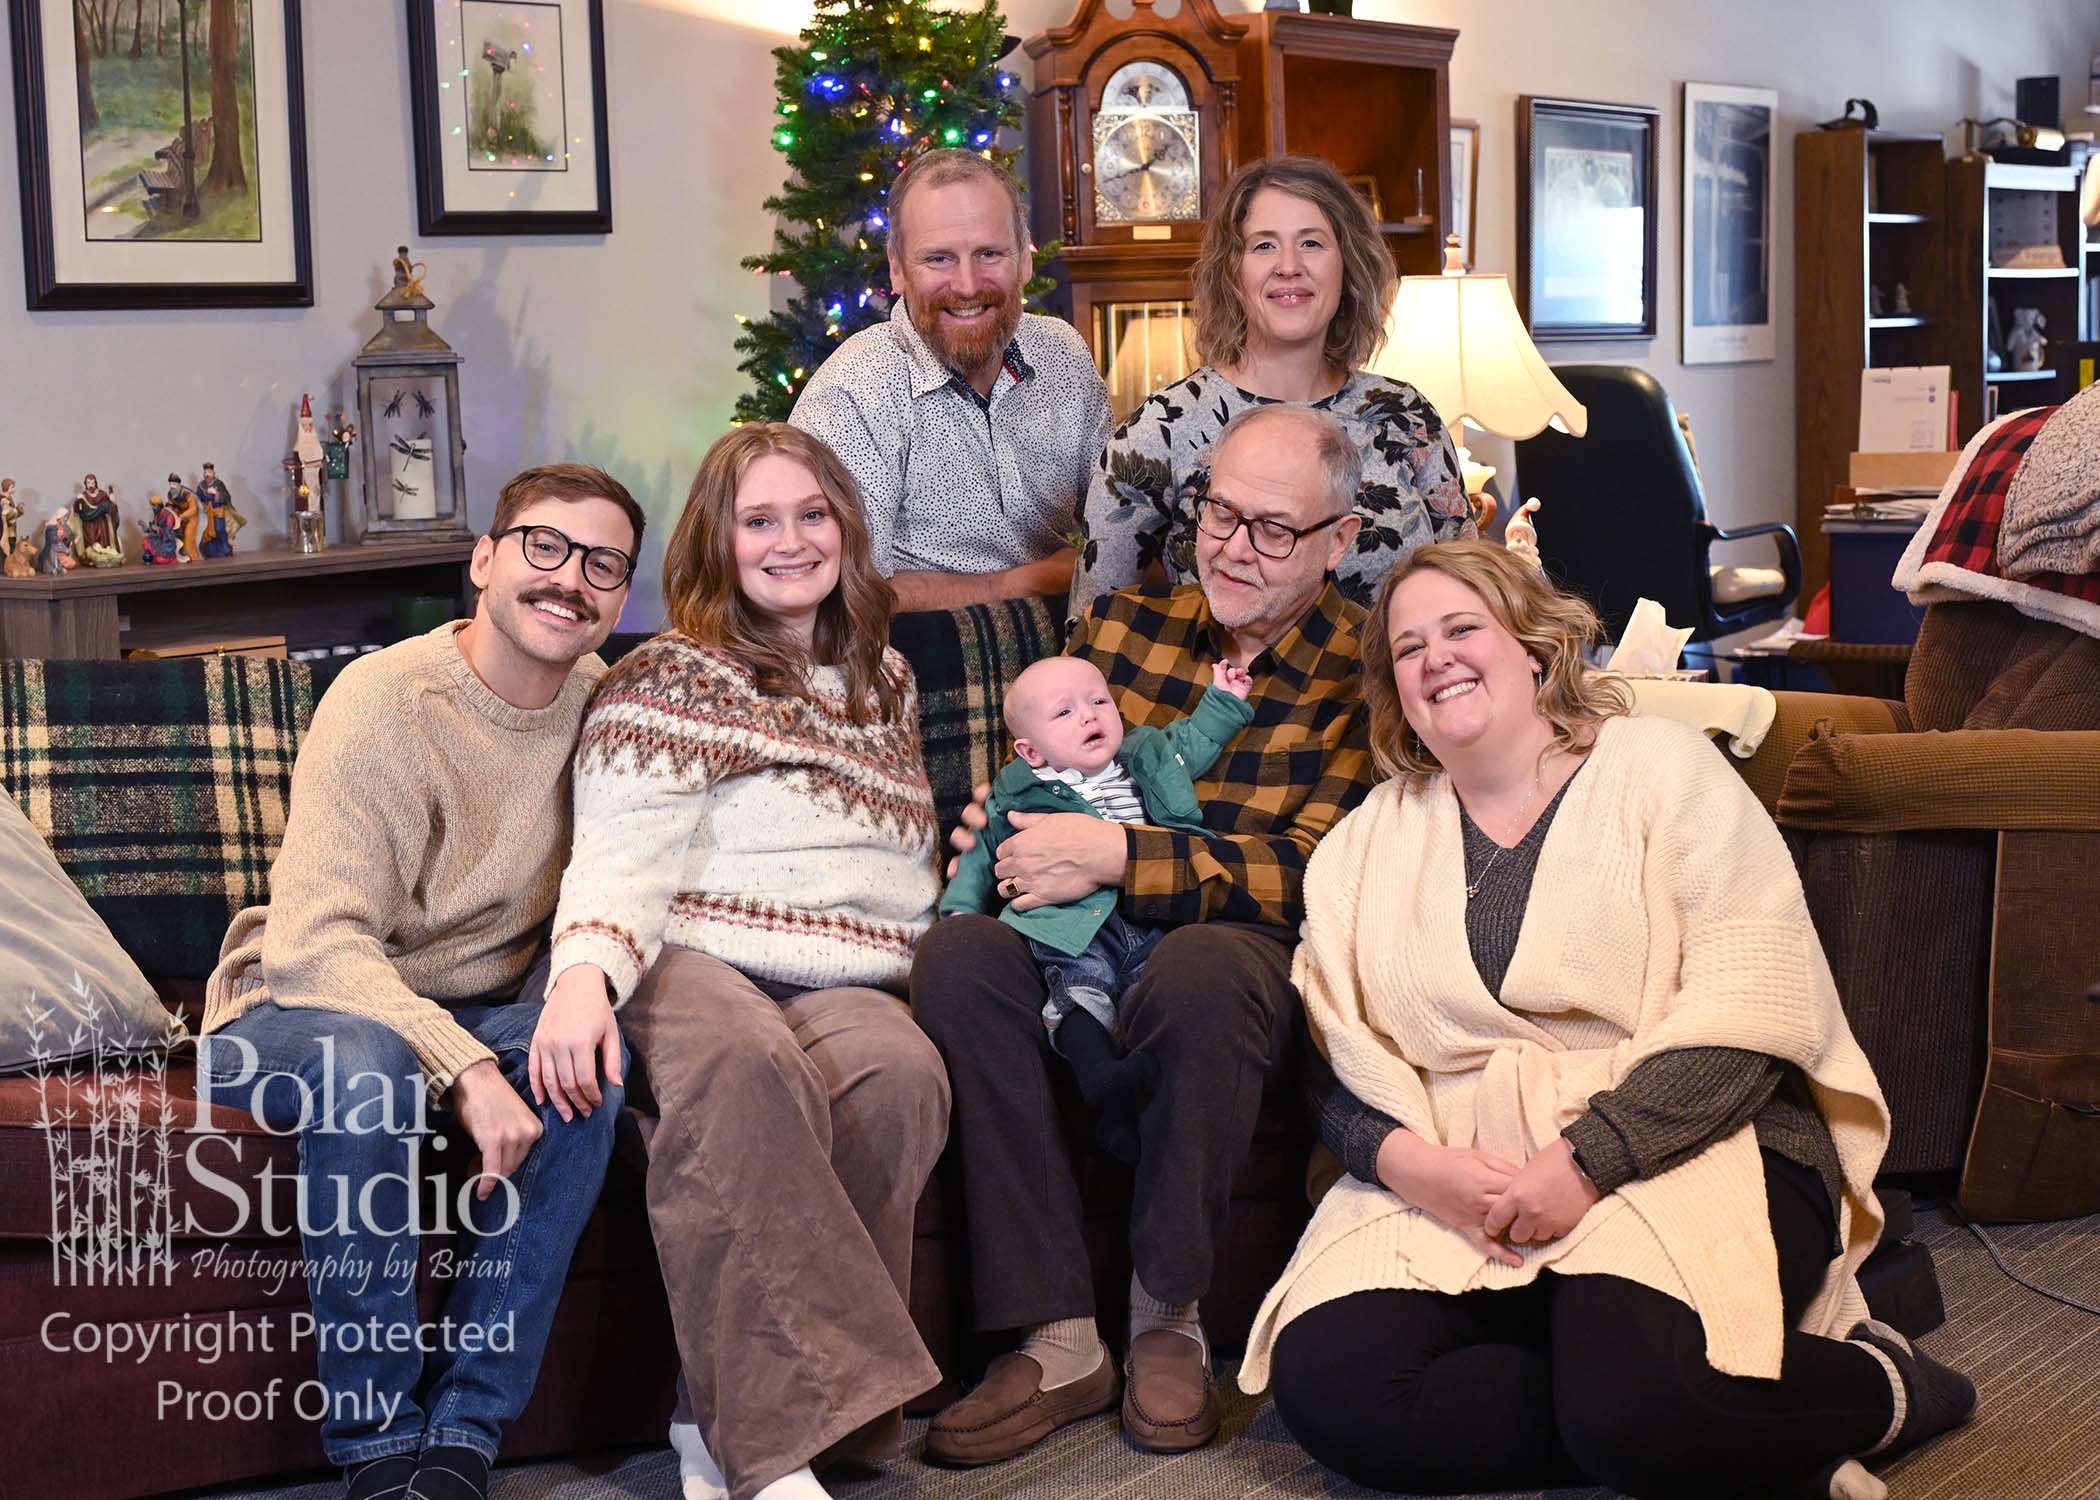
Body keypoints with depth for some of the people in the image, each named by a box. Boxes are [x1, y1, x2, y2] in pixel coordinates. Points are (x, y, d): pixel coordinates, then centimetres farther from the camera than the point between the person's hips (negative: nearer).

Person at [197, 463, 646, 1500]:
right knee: (365, 1060, -37)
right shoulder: (382, 703, -19)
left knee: (589, 1051, -26)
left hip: (475, 1014, 5)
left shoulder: (601, 705, 0)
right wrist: (464, 1065, -40)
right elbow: (317, 942, -28)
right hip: (297, 1008, -4)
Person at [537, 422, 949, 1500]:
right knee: (744, 1061, -40)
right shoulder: (668, 680, 11)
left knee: (902, 1073, -34)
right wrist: (585, 969, -25)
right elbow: (623, 848, -5)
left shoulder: (886, 681, 29)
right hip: (693, 966, -4)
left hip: (851, 985, 4)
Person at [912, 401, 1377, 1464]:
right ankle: (1060, 1343, -24)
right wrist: (997, 834, -8)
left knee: (1202, 968, -39)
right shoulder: (1127, 623, 14)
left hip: (1249, 962, -4)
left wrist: (1117, 856, -21)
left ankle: (1168, 1321, -17)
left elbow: (1309, 872, -11)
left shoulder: (1360, 673, 1)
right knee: (957, 954, -28)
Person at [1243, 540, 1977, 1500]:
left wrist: (1584, 1164, -18)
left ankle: (1869, 1391, -3)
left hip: (1681, 1151, -4)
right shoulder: (1366, 844, 17)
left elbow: (1750, 1008, -8)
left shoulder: (1659, 767, 4)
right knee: (1326, 1385, -24)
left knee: (1638, 1406, -34)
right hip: (1456, 1181, 5)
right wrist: (1408, 1161, -14)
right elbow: (1335, 1055, 9)